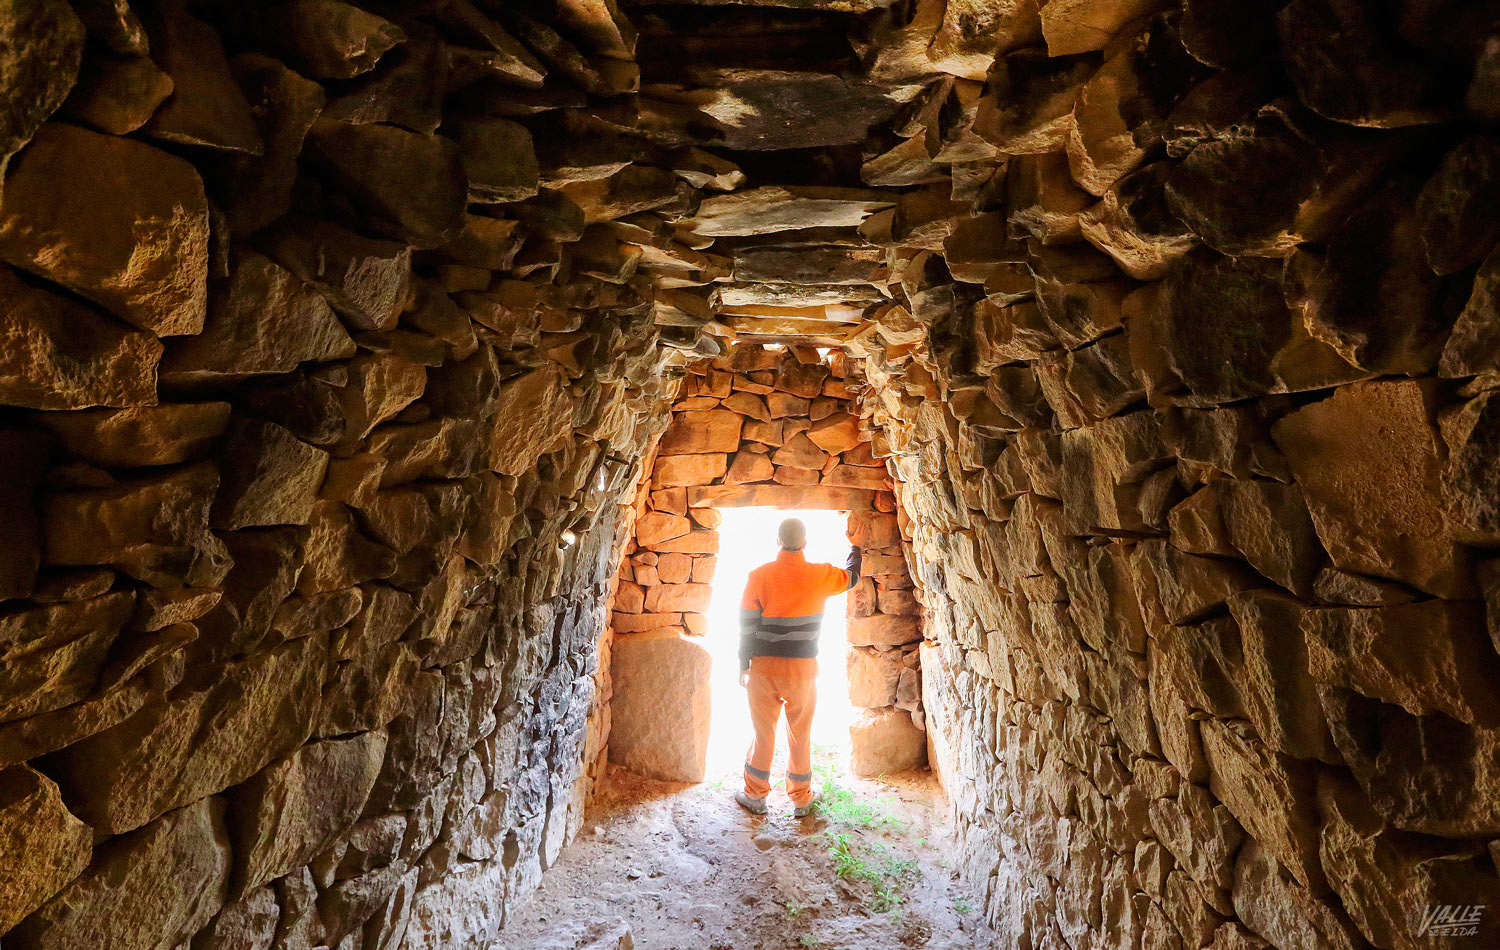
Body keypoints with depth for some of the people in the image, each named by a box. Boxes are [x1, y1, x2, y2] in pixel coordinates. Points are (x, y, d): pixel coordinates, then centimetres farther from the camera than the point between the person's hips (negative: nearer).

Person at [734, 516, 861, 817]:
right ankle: (801, 799, 28)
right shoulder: (820, 575, -7)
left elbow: (747, 623, -5)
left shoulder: (759, 575, -9)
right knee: (800, 735, 15)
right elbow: (851, 576, 15)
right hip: (803, 668, 0)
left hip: (764, 667, 0)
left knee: (763, 733, 13)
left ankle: (755, 797, 26)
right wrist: (855, 548, 33)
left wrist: (743, 665, 5)